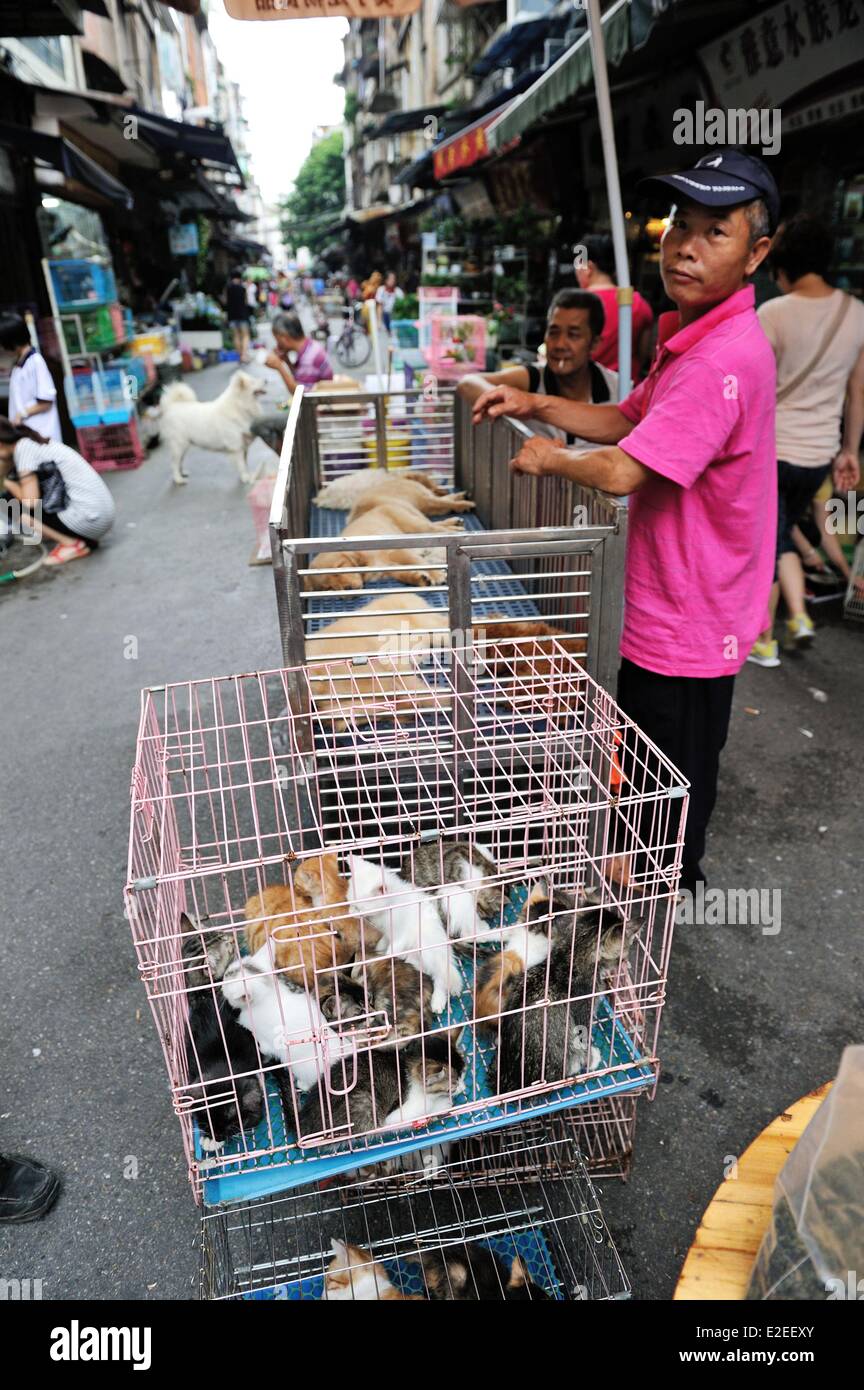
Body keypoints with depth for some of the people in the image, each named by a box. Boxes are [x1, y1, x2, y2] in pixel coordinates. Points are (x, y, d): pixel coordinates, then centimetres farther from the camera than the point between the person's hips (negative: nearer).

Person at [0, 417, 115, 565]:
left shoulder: (23, 447, -9)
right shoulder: (33, 443, 18)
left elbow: (30, 501, -14)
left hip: (89, 518, -9)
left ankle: (72, 544, -2)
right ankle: (84, 540, 12)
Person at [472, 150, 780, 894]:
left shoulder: (727, 359, -27)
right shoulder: (693, 338, 8)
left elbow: (622, 472, -30)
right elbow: (627, 419, 17)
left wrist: (549, 459, -11)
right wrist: (538, 405, 3)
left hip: (687, 625, -10)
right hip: (669, 610, 10)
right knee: (647, 772, 27)